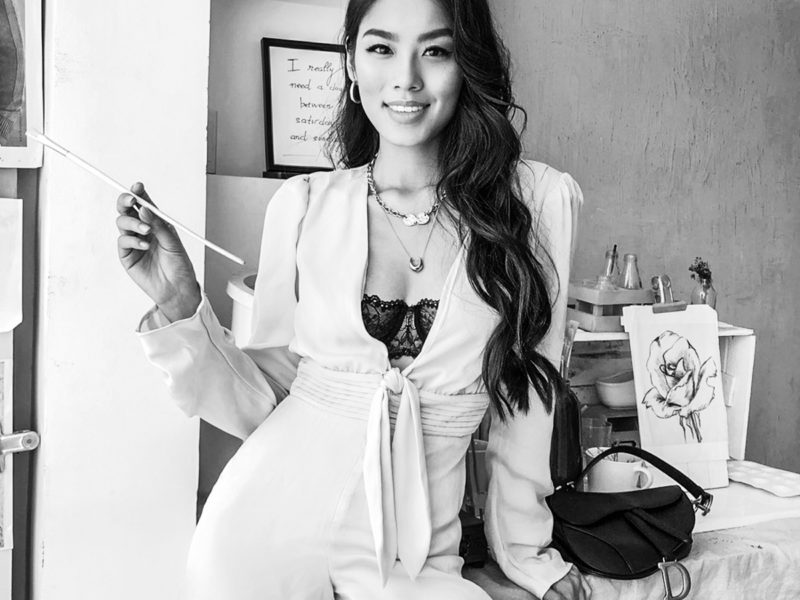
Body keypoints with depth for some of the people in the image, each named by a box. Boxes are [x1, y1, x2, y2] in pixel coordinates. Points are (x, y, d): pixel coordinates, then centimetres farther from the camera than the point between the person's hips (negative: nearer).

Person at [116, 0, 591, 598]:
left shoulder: (537, 200, -6)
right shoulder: (304, 205, -3)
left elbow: (524, 397, 3)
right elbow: (262, 400, 0)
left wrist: (528, 552, 11)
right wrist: (180, 308, -14)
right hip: (269, 528, 1)